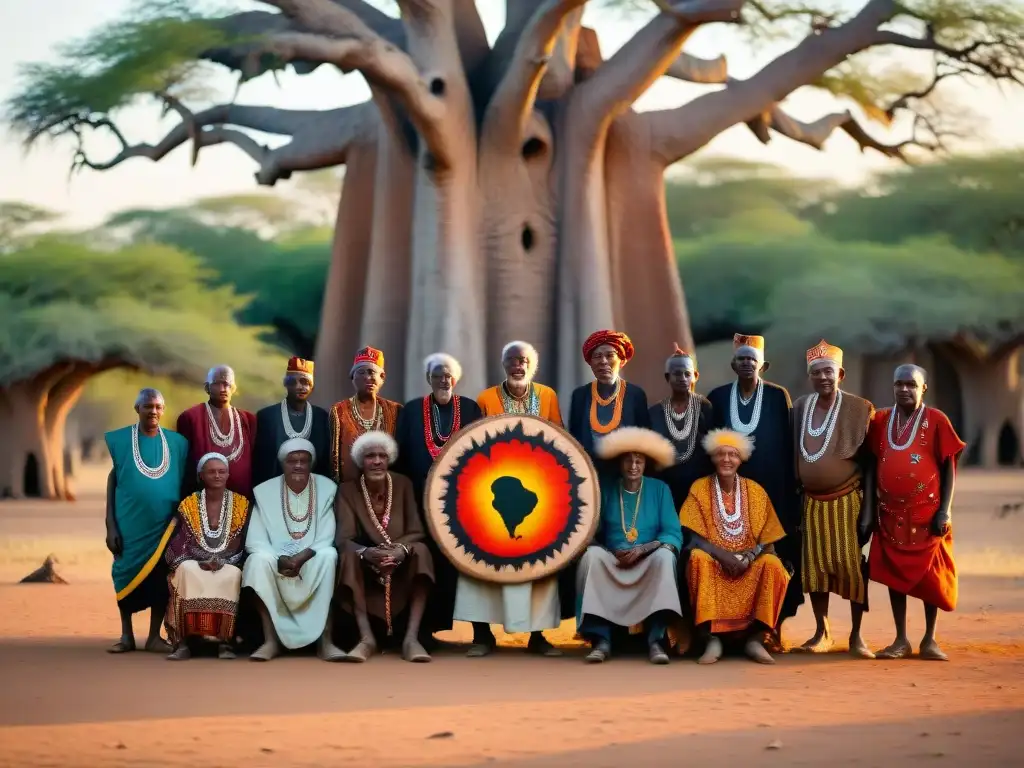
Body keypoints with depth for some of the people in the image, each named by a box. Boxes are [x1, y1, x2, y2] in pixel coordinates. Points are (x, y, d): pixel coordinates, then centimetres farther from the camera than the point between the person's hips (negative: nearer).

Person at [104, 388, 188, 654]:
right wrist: (110, 525, -4)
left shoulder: (177, 442, 5)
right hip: (130, 522, -1)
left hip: (164, 524, 1)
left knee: (161, 576, 0)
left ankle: (154, 636, 7)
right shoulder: (120, 440, 1)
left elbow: (185, 483, 10)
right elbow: (112, 480, 1)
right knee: (128, 573, 2)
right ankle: (126, 636, 11)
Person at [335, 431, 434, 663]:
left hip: (401, 563, 1)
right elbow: (345, 539, -16)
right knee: (350, 556, -32)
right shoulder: (348, 490, -6)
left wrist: (401, 550, -30)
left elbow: (416, 532, -7)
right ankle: (367, 638, -38)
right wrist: (366, 552, -39)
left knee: (421, 551, -30)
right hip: (366, 565, -1)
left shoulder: (402, 484, -1)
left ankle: (411, 638, -37)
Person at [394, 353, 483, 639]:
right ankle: (424, 625, 3)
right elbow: (401, 455, 6)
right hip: (423, 497, 0)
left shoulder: (471, 409, 8)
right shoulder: (412, 410, 8)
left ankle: (448, 619, 4)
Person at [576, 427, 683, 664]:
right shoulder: (606, 490, 7)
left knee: (665, 555, -33)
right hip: (611, 564, 0)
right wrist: (612, 552, -19)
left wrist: (642, 549, -19)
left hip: (649, 564, 0)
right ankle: (601, 639, -32)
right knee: (591, 555, -31)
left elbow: (673, 534, -4)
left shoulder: (659, 489, 5)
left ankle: (656, 639, -35)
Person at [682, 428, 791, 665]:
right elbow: (695, 537, -8)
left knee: (772, 564, -31)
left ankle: (755, 639, -25)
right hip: (713, 560, -1)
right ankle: (712, 640, -34)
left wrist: (747, 557, -18)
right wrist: (723, 555, -23)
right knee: (698, 558, -35)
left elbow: (767, 539, 1)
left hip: (749, 563, 1)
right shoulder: (700, 488, -2)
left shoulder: (755, 491, 3)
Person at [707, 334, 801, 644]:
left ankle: (773, 626, 1)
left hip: (771, 490, -2)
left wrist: (790, 491, -5)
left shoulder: (778, 396, 3)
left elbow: (788, 446, 1)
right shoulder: (718, 397, 8)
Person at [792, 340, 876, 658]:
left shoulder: (858, 410, -7)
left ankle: (856, 635, 4)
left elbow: (869, 463, -7)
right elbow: (794, 458, 13)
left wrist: (868, 509, -12)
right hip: (812, 502, 4)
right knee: (815, 565, 5)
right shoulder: (800, 408, 5)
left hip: (847, 501, -4)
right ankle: (821, 632, 15)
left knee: (853, 564, -5)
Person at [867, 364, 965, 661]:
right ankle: (900, 640, 13)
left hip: (927, 514, -3)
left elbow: (948, 468, -3)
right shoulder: (881, 420, 4)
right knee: (895, 574, 5)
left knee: (930, 576, 3)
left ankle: (929, 640, 13)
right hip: (891, 514, 3)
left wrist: (944, 511, -9)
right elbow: (872, 465, 9)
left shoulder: (936, 420, -5)